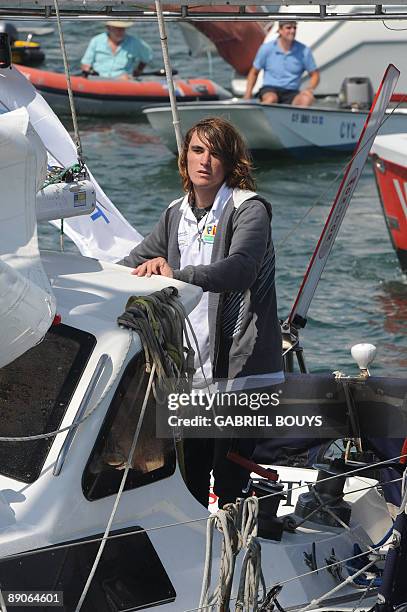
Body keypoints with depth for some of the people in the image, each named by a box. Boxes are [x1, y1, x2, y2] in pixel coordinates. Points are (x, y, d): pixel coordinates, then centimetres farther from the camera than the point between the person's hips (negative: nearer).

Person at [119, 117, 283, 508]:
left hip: (243, 372, -7)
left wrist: (177, 274, -40)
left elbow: (240, 268, -28)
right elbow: (136, 263, 27)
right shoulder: (177, 214, 13)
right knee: (188, 481, 9)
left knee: (229, 486, -7)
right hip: (193, 372, 7)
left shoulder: (249, 209, -9)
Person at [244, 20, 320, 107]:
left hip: (291, 92, 1)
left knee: (307, 99, -33)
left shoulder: (304, 51, 3)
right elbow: (254, 73, 13)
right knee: (271, 99, -39)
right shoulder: (266, 48, 2)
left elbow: (315, 75, 10)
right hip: (270, 89, -1)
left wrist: (310, 88, -11)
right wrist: (247, 95, 2)